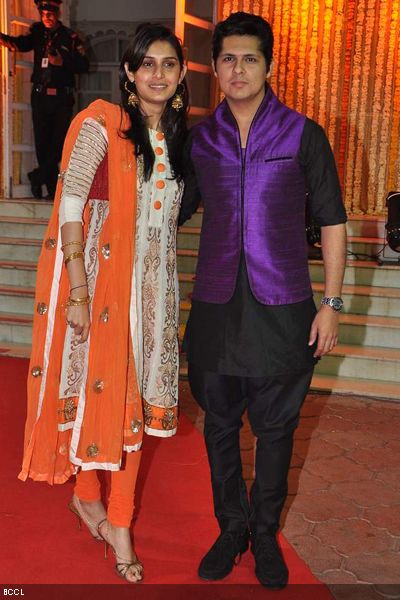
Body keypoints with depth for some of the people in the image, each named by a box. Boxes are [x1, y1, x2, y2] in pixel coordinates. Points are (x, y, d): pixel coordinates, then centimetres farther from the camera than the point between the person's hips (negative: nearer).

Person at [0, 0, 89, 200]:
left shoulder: (70, 37, 1)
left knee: (59, 142, -7)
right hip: (40, 95, 3)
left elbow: (84, 64, -1)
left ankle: (38, 177, 9)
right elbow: (21, 44, -9)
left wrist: (62, 62, -16)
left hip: (62, 97, -3)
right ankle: (52, 189, 12)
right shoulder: (38, 32, 8)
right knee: (42, 143, 4)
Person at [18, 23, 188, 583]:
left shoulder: (179, 137, 11)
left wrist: (171, 291, 13)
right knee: (96, 384, 5)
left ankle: (118, 522, 21)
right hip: (99, 274, -5)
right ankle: (87, 494, 32)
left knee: (134, 394, 8)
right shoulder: (102, 122, -8)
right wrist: (78, 291, -17)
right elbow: (70, 205, -12)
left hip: (153, 283, 5)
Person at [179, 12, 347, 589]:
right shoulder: (199, 137, 6)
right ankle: (231, 528, 33)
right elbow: (173, 211, 17)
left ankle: (265, 533, 31)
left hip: (282, 307, -2)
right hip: (216, 305, 3)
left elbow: (332, 221, 1)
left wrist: (331, 304, -4)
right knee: (220, 424, 12)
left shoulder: (303, 134, -1)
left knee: (275, 427, 9)